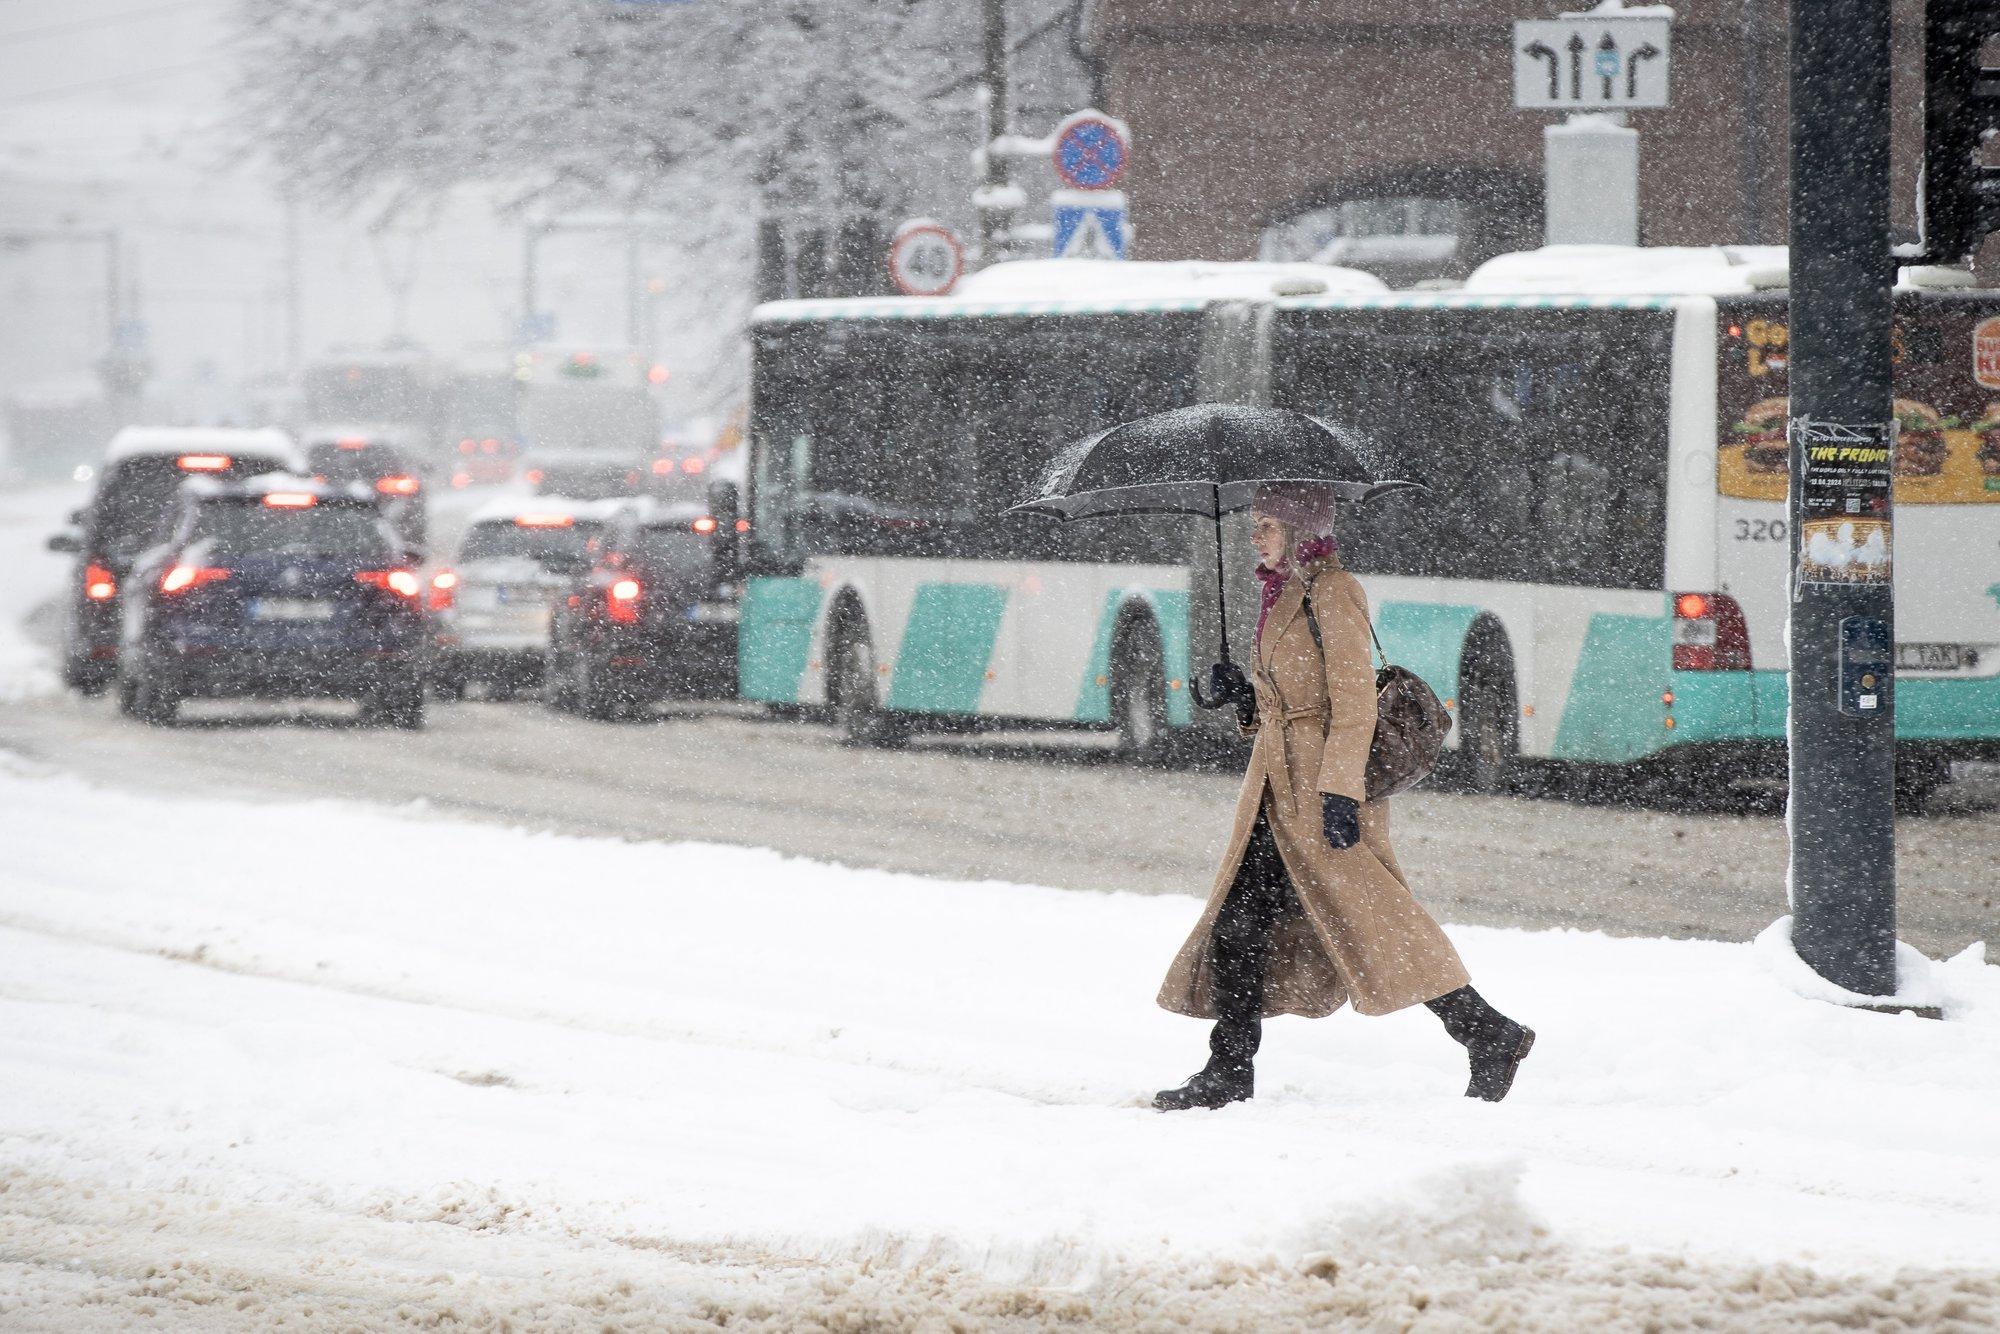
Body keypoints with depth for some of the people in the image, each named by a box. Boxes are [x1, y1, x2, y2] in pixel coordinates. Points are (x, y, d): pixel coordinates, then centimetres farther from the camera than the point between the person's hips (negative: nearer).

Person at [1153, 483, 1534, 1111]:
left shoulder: (1332, 592, -11)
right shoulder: (1285, 594, 17)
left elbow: (1354, 701, -17)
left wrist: (1340, 790, -23)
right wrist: (1243, 695, 3)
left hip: (1324, 786, -9)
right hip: (1281, 785, 9)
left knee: (1370, 920, -9)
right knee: (1238, 923, 5)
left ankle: (1489, 1035, -3)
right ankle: (1229, 1070, 10)